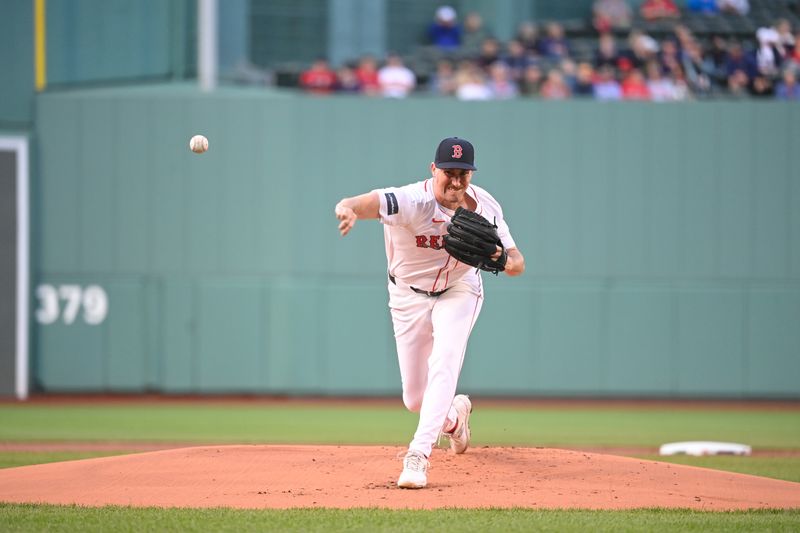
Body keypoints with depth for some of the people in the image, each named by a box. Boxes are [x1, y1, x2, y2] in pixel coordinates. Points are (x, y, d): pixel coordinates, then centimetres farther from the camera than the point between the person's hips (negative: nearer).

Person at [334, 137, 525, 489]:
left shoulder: (485, 207, -19)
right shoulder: (412, 201, -31)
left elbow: (518, 265, -16)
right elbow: (370, 203, -51)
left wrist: (500, 258, -40)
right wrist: (348, 209, -75)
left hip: (458, 292, 1)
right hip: (409, 297, 0)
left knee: (444, 363, -27)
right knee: (415, 399, 6)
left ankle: (418, 456, -30)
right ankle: (455, 415, 42)